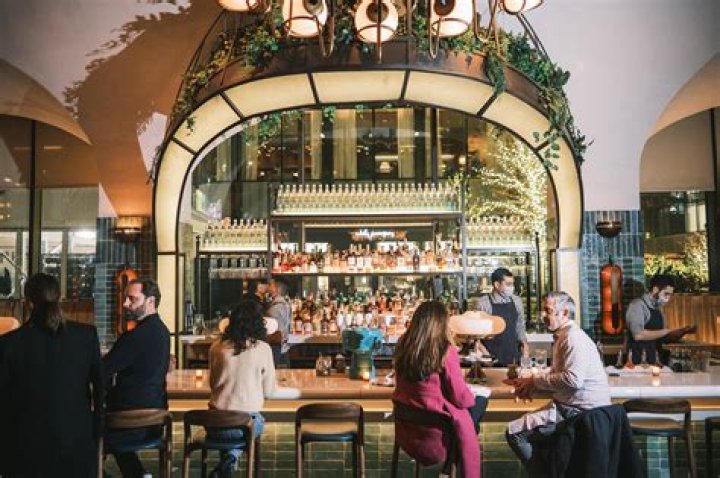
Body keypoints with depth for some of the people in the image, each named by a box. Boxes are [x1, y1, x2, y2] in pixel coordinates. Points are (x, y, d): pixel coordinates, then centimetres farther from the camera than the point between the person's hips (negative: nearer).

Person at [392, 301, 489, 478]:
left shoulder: (403, 347, -5)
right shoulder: (445, 351, -21)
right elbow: (461, 398, -14)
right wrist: (472, 398, 8)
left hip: (407, 427, 6)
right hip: (436, 432, -6)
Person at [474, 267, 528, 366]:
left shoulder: (516, 301, 5)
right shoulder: (483, 303, -9)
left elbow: (520, 326, 15)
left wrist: (524, 344, 2)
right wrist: (483, 351, -13)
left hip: (513, 356, 4)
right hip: (492, 357, -4)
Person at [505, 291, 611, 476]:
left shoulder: (573, 337, -17)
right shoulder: (563, 335, 15)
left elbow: (573, 379, -29)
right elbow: (558, 374, 20)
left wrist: (535, 382, -16)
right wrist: (530, 382, 3)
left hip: (581, 412, -10)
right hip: (569, 405, 10)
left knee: (514, 432, -13)